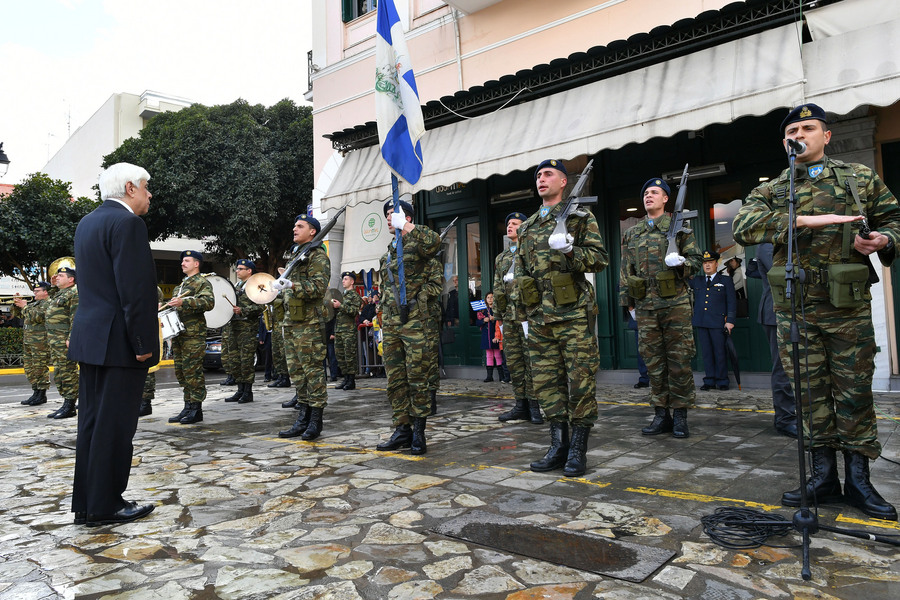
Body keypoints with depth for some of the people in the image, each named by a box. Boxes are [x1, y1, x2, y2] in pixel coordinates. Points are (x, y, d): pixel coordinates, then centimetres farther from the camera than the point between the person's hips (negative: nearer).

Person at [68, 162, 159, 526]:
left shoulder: (87, 223, 16)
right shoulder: (127, 222, -14)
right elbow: (134, 289, -20)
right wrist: (143, 342, -17)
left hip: (90, 337, 10)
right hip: (118, 341, -10)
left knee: (92, 422, 14)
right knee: (115, 425, -2)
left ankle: (86, 502, 22)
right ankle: (105, 506, 7)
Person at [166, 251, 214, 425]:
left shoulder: (203, 283, -3)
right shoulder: (180, 285, 25)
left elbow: (209, 302, -21)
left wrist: (183, 302, -28)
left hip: (194, 334, -9)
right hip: (178, 333, 9)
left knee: (193, 371, -8)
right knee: (181, 371, 9)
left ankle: (196, 409, -3)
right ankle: (188, 407, 17)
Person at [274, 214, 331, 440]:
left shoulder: (318, 256, -6)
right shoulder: (296, 254, 22)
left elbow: (318, 286, -19)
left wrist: (291, 285, -28)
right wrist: (282, 282, 17)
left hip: (308, 322, -9)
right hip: (291, 321, 10)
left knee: (312, 370, -6)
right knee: (297, 371, 10)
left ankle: (315, 421, 0)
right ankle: (303, 419, 17)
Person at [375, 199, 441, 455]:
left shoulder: (416, 244, -1)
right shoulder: (388, 252, 21)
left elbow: (434, 242, -27)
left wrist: (405, 226, -22)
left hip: (413, 319, -7)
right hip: (390, 320, 7)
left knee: (417, 376, -3)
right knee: (395, 377, 7)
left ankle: (418, 431, 6)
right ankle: (402, 429, 15)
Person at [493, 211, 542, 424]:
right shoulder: (501, 258, 20)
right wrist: (499, 316, 16)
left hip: (528, 314, -6)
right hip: (509, 316, 6)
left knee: (532, 360, -6)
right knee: (514, 362, 7)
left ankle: (534, 405, 1)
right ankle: (521, 404, 15)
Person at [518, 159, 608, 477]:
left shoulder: (580, 218, 4)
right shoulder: (526, 227, 18)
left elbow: (600, 259, -3)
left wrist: (569, 250, -20)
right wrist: (525, 315, 15)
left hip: (574, 315, -5)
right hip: (540, 318, 5)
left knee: (580, 382, -2)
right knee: (547, 382, 7)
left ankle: (578, 450, 8)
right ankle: (558, 446, 17)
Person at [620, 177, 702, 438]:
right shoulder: (632, 233, 15)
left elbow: (696, 260, 5)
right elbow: (626, 269, 16)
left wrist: (681, 262, -17)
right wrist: (626, 299, 9)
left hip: (676, 302, -3)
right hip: (645, 305, 3)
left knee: (679, 360, 0)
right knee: (653, 360, 6)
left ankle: (680, 415, 10)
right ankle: (661, 414, 14)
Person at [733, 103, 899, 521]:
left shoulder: (861, 178, 12)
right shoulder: (771, 191, 9)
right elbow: (743, 227, -10)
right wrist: (805, 220, -19)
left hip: (849, 307, 0)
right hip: (795, 309, 0)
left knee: (855, 391, 4)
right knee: (811, 392, 5)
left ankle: (858, 479, 16)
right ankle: (824, 476, 16)